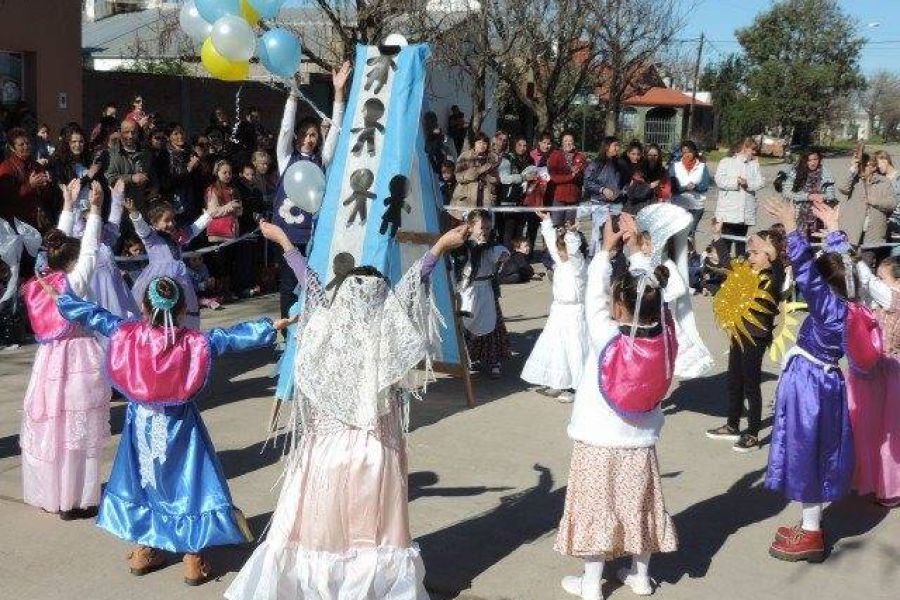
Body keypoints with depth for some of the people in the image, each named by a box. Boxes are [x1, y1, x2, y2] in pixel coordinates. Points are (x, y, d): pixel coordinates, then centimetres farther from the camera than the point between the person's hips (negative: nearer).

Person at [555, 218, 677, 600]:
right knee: (639, 506, 17)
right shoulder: (662, 337, -13)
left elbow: (593, 296, -10)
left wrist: (607, 249, -1)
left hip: (599, 442, -4)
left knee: (596, 509, 6)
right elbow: (646, 290, -1)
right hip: (641, 442, 4)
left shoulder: (606, 336, -22)